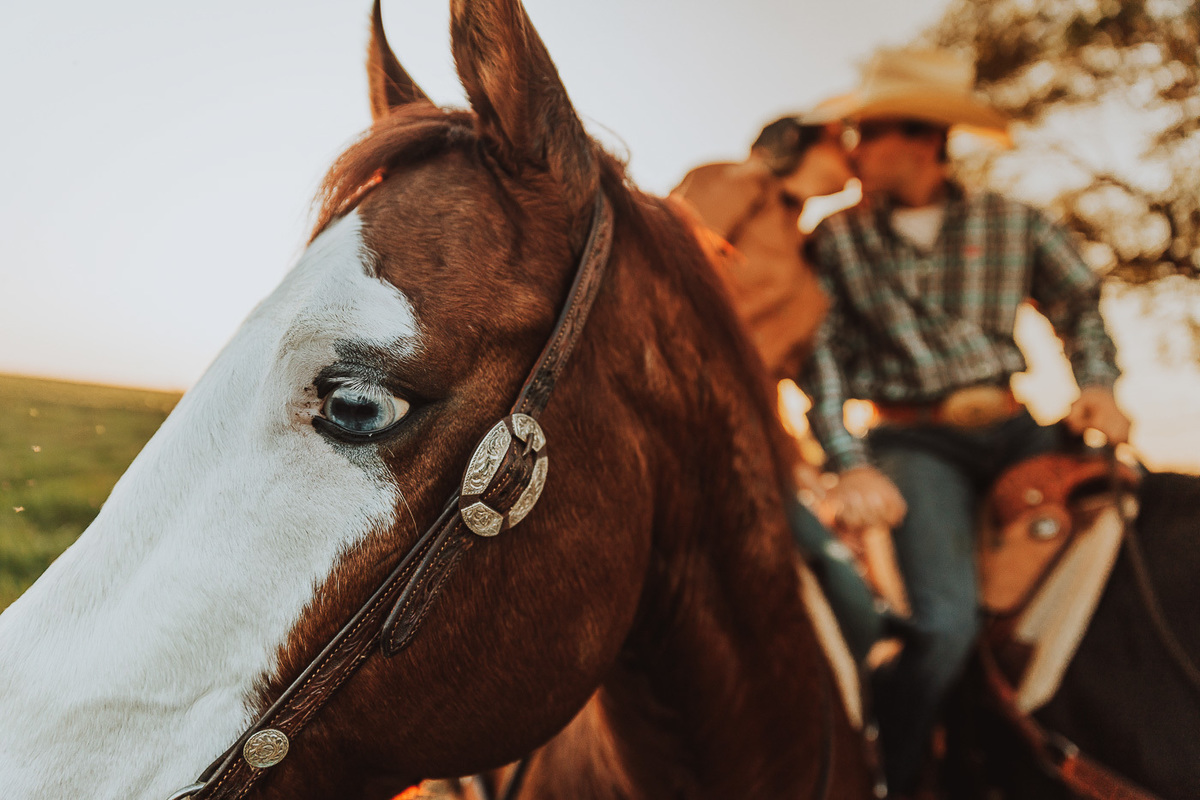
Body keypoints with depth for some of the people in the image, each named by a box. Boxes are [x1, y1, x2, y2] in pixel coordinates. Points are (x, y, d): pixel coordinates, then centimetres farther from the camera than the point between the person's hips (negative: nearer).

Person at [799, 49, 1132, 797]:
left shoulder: (1013, 223, 8)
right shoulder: (837, 242, 4)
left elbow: (1082, 300, 18)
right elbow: (822, 356, -3)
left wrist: (1097, 383, 0)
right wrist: (852, 465, -14)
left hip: (1022, 428, 3)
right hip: (916, 444, -3)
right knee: (945, 621, -22)